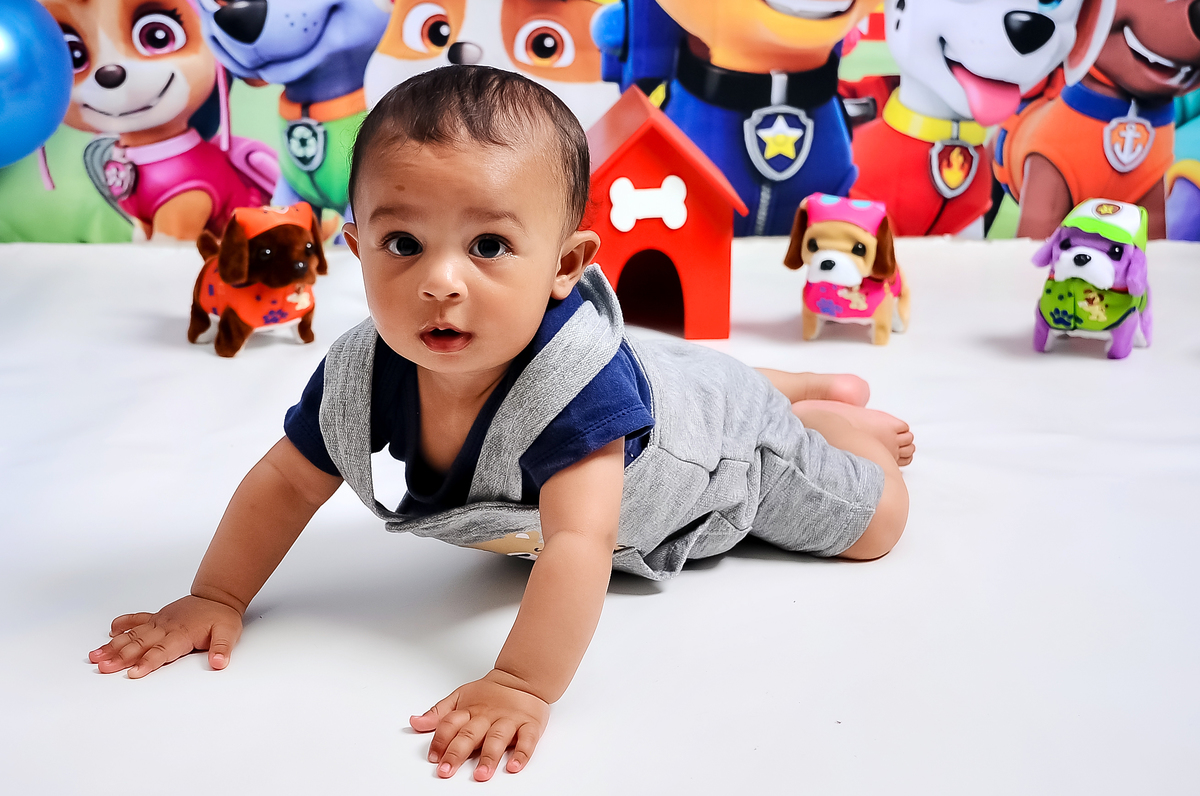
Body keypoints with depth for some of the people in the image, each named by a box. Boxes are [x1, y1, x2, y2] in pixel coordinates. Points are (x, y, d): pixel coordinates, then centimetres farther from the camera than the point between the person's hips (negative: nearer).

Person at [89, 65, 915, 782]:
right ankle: (792, 384, 56)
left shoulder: (574, 374, -50)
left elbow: (580, 544, -57)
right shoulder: (363, 372, -32)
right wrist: (215, 598, -22)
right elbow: (286, 483, -17)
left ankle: (829, 414, 38)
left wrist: (522, 686, -65)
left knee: (874, 524, 14)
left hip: (721, 451, -5)